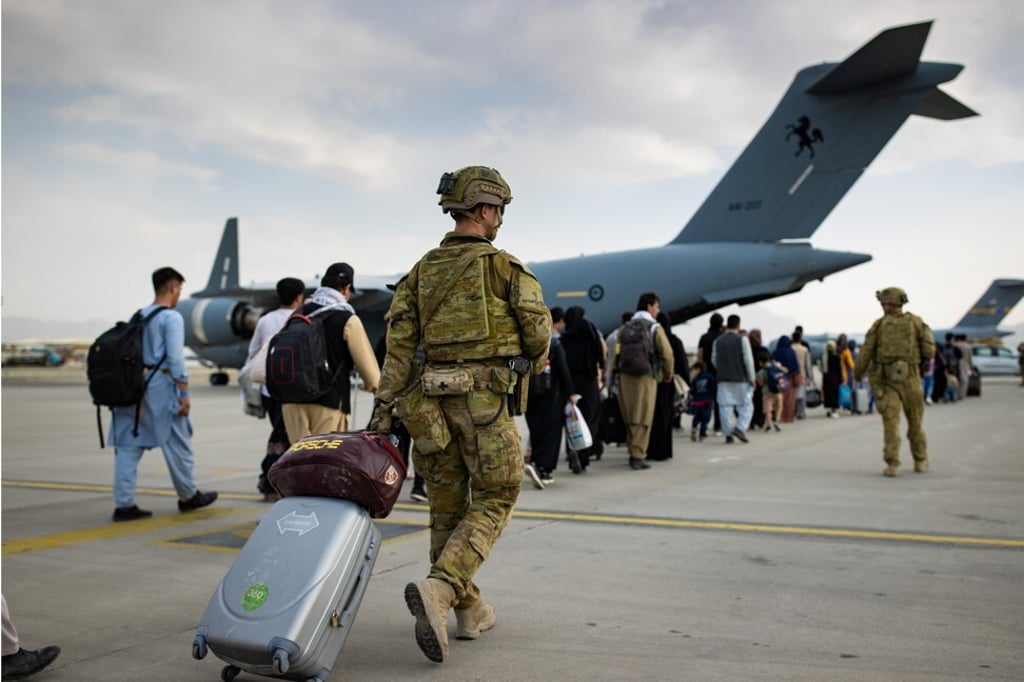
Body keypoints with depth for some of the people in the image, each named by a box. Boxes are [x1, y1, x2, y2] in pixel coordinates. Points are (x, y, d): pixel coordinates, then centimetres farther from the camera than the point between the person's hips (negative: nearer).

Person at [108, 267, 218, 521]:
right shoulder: (172, 318, -7)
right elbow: (175, 358, -14)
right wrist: (184, 393, -12)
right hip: (160, 385, -7)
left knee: (128, 446, 5)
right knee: (177, 445, 8)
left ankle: (124, 504, 3)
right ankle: (188, 496, 21)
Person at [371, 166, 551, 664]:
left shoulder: (421, 271, 10)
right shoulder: (504, 266, -4)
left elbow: (399, 341, 1)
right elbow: (538, 331, -4)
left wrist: (385, 404, -2)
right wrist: (531, 368, 18)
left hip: (434, 397, 5)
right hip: (487, 397, -5)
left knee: (447, 505, 13)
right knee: (493, 501, 4)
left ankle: (469, 610, 21)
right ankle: (437, 590, -16)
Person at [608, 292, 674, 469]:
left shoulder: (625, 328, 13)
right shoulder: (654, 328, -1)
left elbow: (616, 353, 8)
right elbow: (667, 353, -5)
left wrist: (612, 376, 13)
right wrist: (668, 374, 11)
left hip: (625, 376, 5)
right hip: (646, 376, -5)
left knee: (630, 417, 13)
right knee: (643, 418, -2)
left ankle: (633, 452, 21)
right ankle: (638, 456, -5)